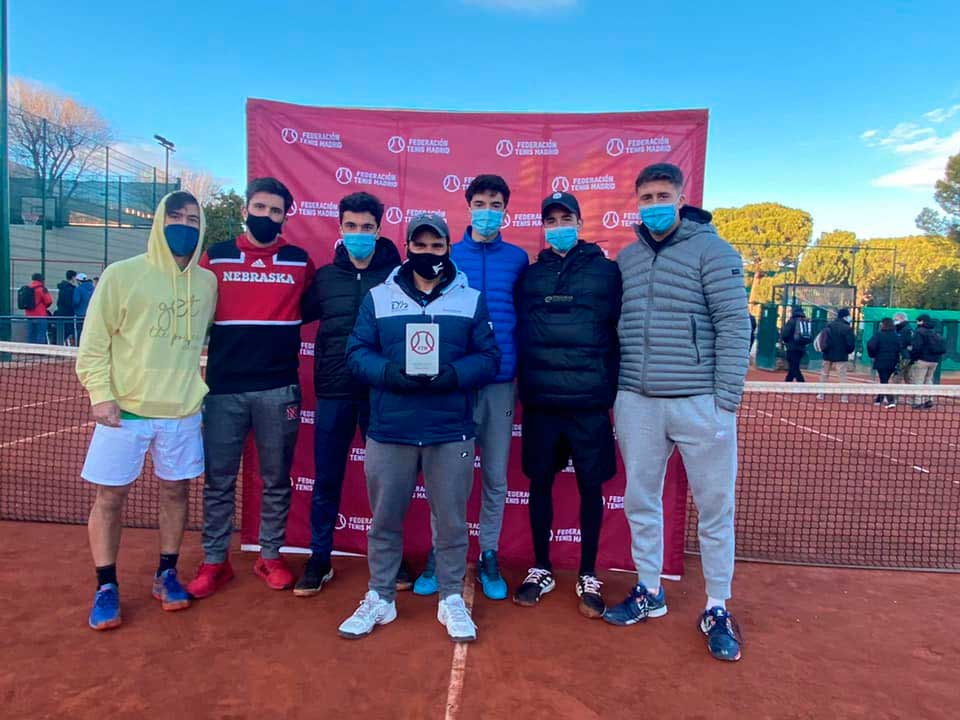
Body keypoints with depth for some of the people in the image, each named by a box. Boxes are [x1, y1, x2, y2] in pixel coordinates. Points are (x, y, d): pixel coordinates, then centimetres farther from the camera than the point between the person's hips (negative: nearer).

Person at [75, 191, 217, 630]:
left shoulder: (208, 282, 5)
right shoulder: (122, 274, -4)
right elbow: (94, 340, -2)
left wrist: (202, 385, 9)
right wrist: (100, 393, -10)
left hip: (183, 412, 3)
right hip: (124, 410, -2)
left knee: (176, 491, 10)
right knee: (110, 496, 4)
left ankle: (166, 575, 28)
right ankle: (106, 587, 21)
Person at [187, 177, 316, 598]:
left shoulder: (300, 261, 6)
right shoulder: (215, 257, 7)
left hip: (278, 390, 0)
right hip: (222, 388, 1)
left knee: (276, 479, 8)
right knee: (218, 479, 7)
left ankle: (270, 556, 23)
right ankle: (215, 561, 21)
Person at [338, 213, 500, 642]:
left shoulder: (472, 299, 6)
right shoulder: (377, 297, 8)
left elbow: (489, 358, 1)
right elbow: (357, 353, 3)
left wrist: (452, 375, -17)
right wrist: (390, 373, -16)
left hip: (451, 431, 0)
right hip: (388, 430, 1)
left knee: (451, 520, 8)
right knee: (385, 518, 11)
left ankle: (452, 599, 27)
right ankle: (380, 598, 29)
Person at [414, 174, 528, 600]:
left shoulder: (518, 258, 7)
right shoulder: (447, 256, 5)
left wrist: (519, 372, 2)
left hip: (500, 381, 1)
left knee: (496, 476, 8)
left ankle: (489, 556, 25)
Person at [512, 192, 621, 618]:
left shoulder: (606, 271, 4)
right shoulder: (531, 275, 11)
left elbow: (620, 334, 2)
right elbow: (518, 332, 12)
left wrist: (614, 389, -4)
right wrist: (524, 385, 3)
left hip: (590, 402, -2)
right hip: (539, 401, 2)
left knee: (591, 485, 7)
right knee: (540, 482, 10)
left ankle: (587, 576, 23)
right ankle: (541, 569, 27)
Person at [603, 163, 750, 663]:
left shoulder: (710, 250, -3)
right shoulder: (626, 258, 12)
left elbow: (734, 325, -7)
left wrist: (726, 400, -12)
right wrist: (616, 392, 10)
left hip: (699, 402, -4)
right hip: (637, 402, 5)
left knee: (715, 507, 6)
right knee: (640, 501, 12)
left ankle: (717, 609, 23)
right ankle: (649, 592, 30)